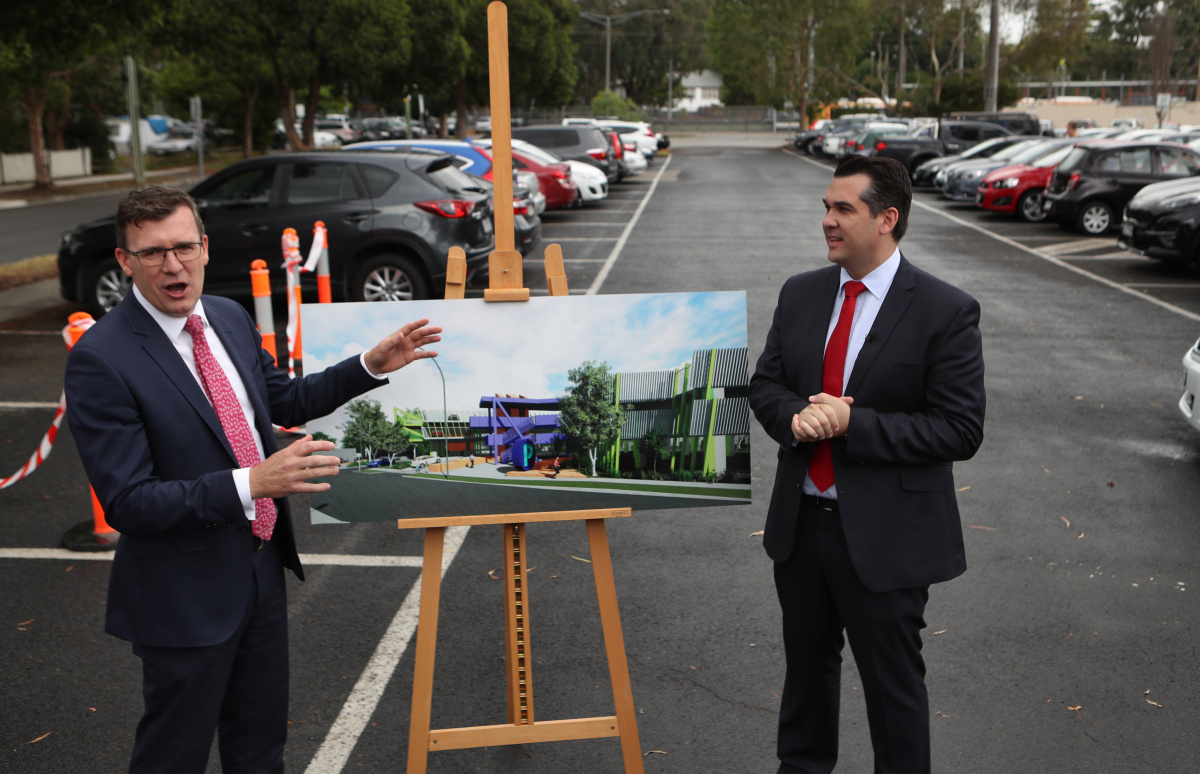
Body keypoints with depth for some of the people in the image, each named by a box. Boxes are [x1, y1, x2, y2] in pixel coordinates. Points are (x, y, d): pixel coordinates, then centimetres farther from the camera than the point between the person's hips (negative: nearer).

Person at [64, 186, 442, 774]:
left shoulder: (230, 317, 1)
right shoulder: (100, 360, -22)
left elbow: (286, 401, 16)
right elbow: (127, 502, -25)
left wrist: (372, 366, 4)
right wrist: (250, 483, -35)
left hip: (261, 565, 7)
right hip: (185, 593, -7)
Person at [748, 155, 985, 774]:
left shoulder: (945, 312, -13)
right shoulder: (801, 294, 4)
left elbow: (960, 430, -16)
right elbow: (764, 384, 9)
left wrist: (852, 423, -23)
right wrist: (795, 416, -15)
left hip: (885, 537, -5)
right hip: (800, 521, 6)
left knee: (893, 682, 10)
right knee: (806, 664, 24)